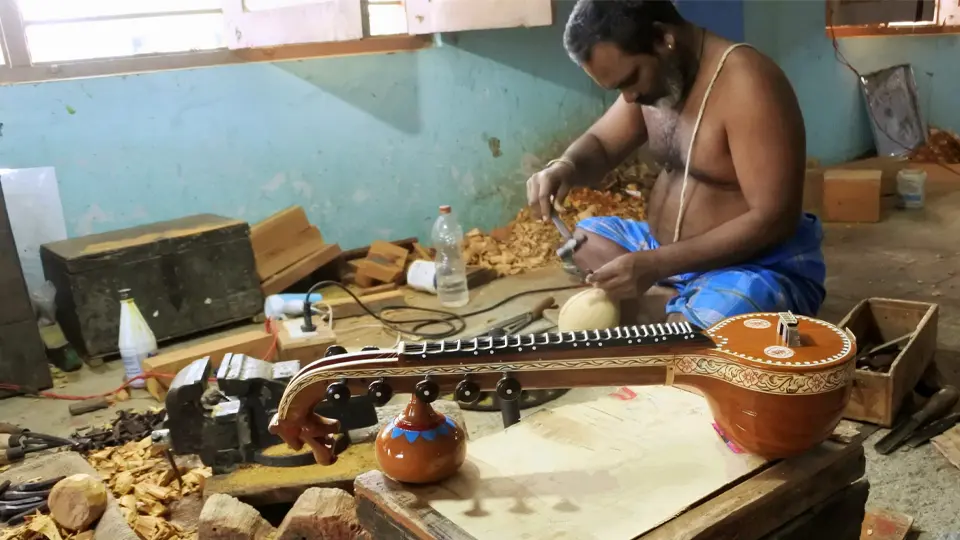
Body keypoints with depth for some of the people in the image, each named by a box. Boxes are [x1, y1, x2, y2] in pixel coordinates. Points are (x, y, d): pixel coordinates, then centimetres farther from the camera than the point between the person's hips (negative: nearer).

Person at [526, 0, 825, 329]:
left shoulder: (745, 83, -24)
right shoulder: (652, 75, 1)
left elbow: (773, 219, -26)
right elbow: (601, 146, 13)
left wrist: (655, 264, -29)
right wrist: (565, 167, -13)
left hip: (760, 266, -9)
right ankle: (682, 308, -6)